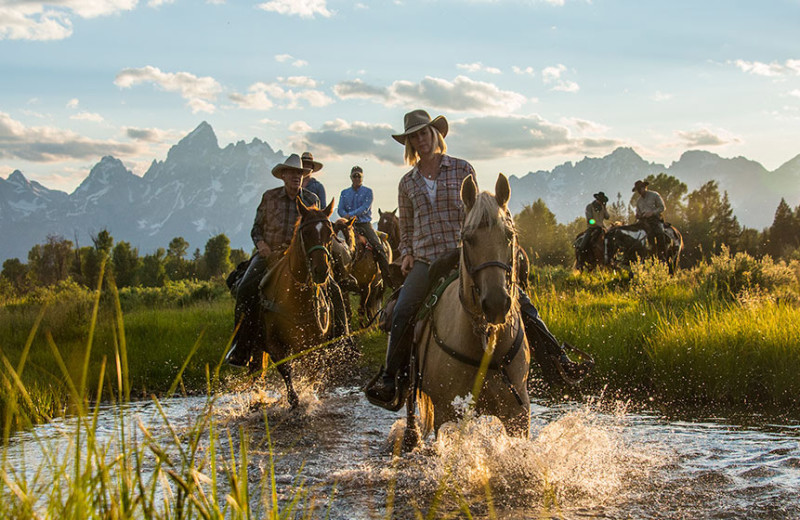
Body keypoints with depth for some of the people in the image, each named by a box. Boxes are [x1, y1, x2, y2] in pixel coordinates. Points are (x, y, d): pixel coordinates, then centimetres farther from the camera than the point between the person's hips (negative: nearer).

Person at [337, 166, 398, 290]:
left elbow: (365, 208, -7)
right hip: (350, 224, 2)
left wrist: (351, 214, -19)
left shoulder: (367, 192, 8)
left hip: (365, 224, -2)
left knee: (377, 246, -19)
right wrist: (348, 217, -15)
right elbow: (340, 210, 7)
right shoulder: (344, 193, 17)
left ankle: (389, 278, -18)